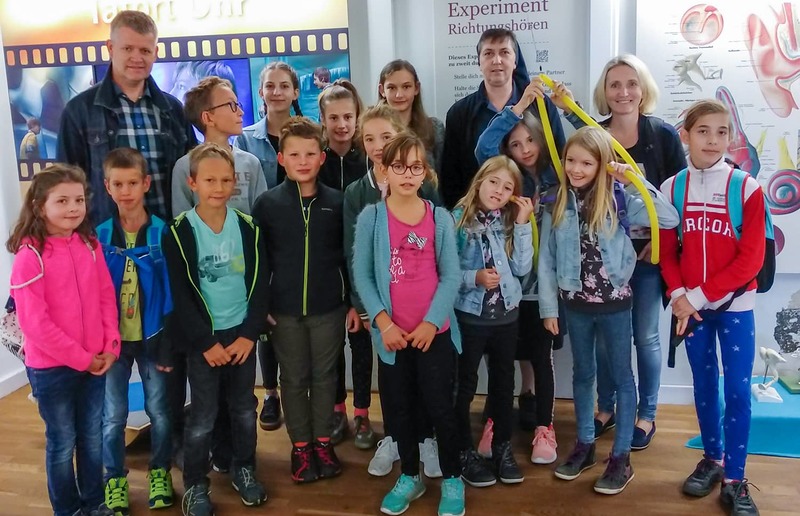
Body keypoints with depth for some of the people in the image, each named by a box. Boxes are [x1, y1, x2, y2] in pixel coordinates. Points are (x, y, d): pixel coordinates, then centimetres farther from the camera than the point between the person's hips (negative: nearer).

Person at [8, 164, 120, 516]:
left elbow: (106, 296, 5)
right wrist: (81, 358, -14)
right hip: (51, 368, -4)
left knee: (93, 437, 16)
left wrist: (111, 346, -6)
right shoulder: (29, 256, -15)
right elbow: (34, 322, -17)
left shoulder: (89, 244, 1)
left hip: (95, 363, 5)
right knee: (62, 442, 11)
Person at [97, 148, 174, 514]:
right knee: (112, 415, 11)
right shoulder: (98, 237, -5)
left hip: (151, 337, -1)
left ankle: (160, 472, 32)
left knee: (159, 410, 11)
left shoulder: (162, 233, -9)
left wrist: (168, 341, -7)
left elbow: (171, 293, -6)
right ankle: (115, 480, 30)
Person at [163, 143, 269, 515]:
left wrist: (249, 334, -7)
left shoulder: (248, 227, 0)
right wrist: (206, 342, -12)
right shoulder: (179, 232, -9)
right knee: (203, 416, 4)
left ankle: (244, 469, 33)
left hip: (242, 334, 3)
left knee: (244, 409, 14)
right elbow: (180, 295, -9)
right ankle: (195, 484, 22)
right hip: (202, 338, -3)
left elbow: (260, 284, 0)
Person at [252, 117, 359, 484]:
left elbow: (349, 256, 3)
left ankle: (323, 442, 27)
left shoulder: (337, 202, -2)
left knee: (325, 376, 11)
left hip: (329, 307, 0)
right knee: (294, 379, 11)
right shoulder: (267, 203, -4)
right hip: (284, 309, 0)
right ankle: (300, 446, 25)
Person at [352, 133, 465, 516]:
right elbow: (361, 274, -3)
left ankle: (452, 480, 25)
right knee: (399, 407, 13)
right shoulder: (370, 218, -1)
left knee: (440, 406, 5)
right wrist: (383, 321, -12)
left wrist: (431, 322, -10)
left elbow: (451, 275, -1)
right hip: (392, 333, 1)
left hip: (434, 331, 0)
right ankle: (410, 476, 32)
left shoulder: (440, 218, 1)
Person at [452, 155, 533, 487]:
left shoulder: (511, 222, 4)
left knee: (503, 381, 15)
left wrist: (522, 224, -11)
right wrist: (475, 277, -25)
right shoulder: (458, 219, -8)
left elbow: (522, 268, -7)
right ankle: (465, 452, 22)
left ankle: (503, 447, 31)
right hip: (469, 314, -4)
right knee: (465, 384, 7)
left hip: (506, 314, 4)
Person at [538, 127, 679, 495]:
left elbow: (670, 219, -19)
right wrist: (549, 307, 0)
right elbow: (547, 260, 0)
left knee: (621, 376, 7)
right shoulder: (556, 204, -3)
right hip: (575, 302, 3)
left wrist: (637, 181, -23)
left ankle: (621, 457, 19)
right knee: (583, 373, 17)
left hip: (614, 301, -3)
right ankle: (585, 445, 33)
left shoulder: (619, 199, -10)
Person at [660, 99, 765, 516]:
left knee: (738, 389, 0)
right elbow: (666, 251, 2)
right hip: (691, 305, 2)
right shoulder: (672, 188, 0)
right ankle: (712, 458, 31)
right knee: (704, 383, 14)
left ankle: (734, 480, 11)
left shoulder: (747, 188, -8)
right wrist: (679, 295, -13)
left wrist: (700, 294, -16)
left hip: (735, 305, -2)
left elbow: (750, 259, -11)